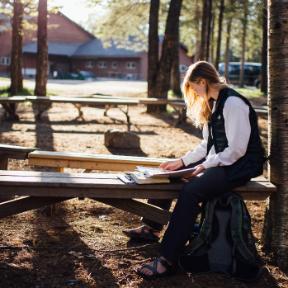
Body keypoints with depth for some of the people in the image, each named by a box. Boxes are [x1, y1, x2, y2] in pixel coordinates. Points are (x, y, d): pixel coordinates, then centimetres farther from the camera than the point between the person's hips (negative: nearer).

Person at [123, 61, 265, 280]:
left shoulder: (233, 103, -18)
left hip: (240, 165, -10)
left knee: (190, 191, -31)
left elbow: (236, 150, -22)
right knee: (168, 175, 10)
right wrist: (181, 161, 6)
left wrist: (205, 166, -18)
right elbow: (207, 145, 14)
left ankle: (168, 261, -26)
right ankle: (152, 229, 25)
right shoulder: (212, 104, 12)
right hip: (219, 160, 10)